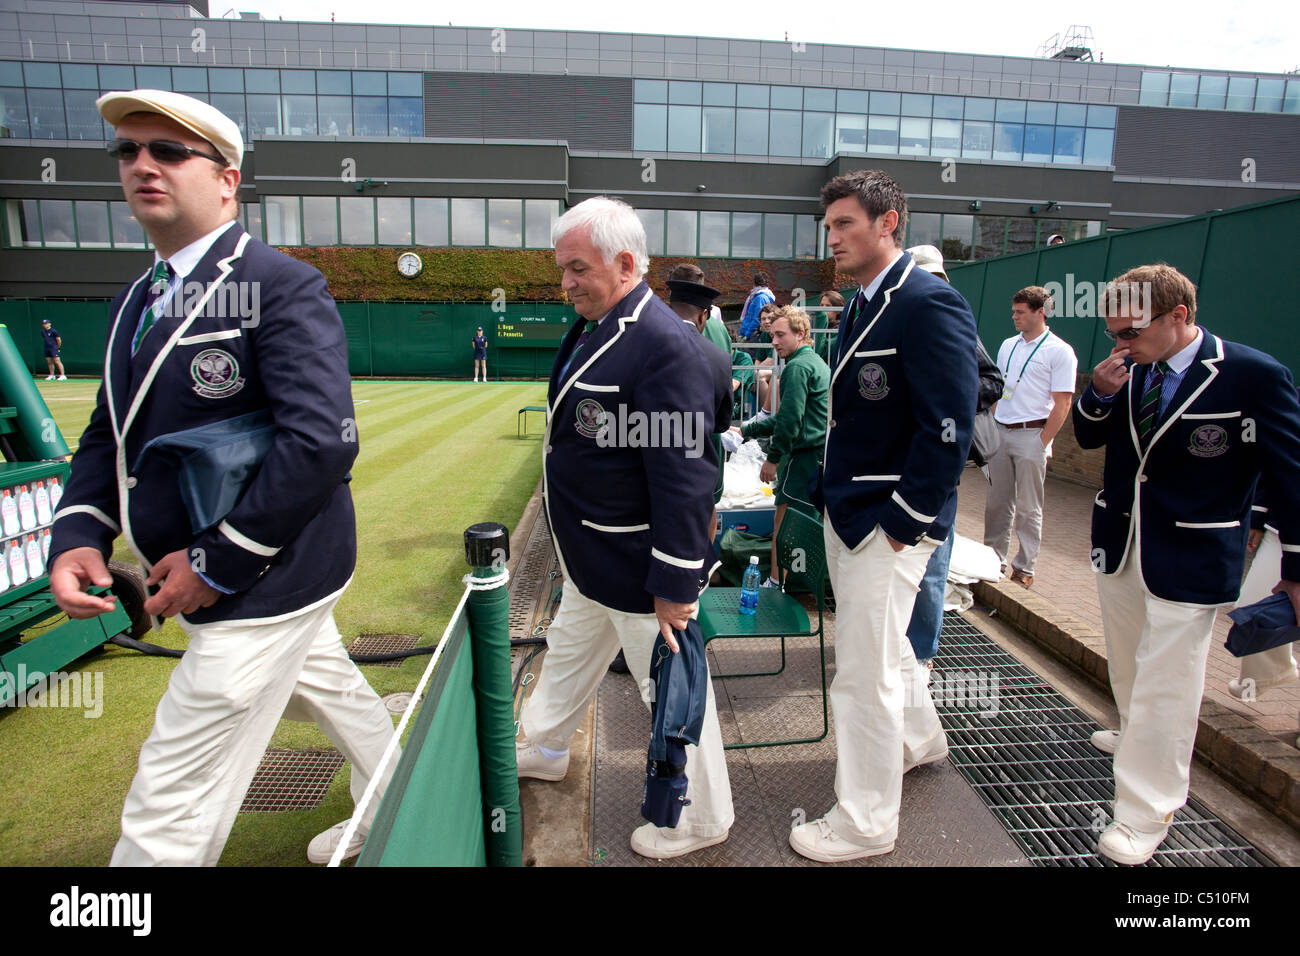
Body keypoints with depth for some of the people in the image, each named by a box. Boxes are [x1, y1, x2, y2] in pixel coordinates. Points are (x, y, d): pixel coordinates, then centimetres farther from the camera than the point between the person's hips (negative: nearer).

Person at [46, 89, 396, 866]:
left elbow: (322, 441, -28)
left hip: (266, 584, -9)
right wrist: (78, 534, -4)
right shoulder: (139, 298, 11)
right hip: (227, 579, 9)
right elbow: (111, 433, 13)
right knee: (332, 691, 28)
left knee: (169, 814, 0)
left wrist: (218, 561, -23)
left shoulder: (282, 286, -18)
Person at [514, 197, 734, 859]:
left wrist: (675, 584, -25)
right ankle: (541, 748, 55)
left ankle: (701, 817, 32)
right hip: (591, 556, 10)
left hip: (638, 566, -10)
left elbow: (684, 475, -28)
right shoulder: (595, 330, 7)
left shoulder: (664, 344, -25)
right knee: (569, 651, 29)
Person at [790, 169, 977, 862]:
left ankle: (864, 824, 21)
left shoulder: (929, 304, -17)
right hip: (847, 512, 9)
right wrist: (838, 499, 13)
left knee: (863, 673, 1)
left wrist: (905, 522, -19)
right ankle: (919, 737, 52)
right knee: (881, 641, 26)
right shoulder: (861, 306, 12)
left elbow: (949, 427, -22)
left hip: (889, 524, -9)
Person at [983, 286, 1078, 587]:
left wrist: (1042, 443, -14)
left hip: (1031, 435, -5)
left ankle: (1025, 567, 11)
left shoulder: (1060, 351, -6)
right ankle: (994, 557, 19)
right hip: (1000, 432, 6)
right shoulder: (1008, 346, 13)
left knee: (1028, 508, 2)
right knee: (996, 502, 9)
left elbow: (1062, 404, -9)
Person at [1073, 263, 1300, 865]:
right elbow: (1087, 437, 10)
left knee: (1165, 682, 0)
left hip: (1188, 559, -6)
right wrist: (1101, 393, -11)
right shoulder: (1130, 371, 1)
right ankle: (1138, 737, 48)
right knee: (1127, 663, 22)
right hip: (1118, 544, 6)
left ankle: (1145, 814, 13)